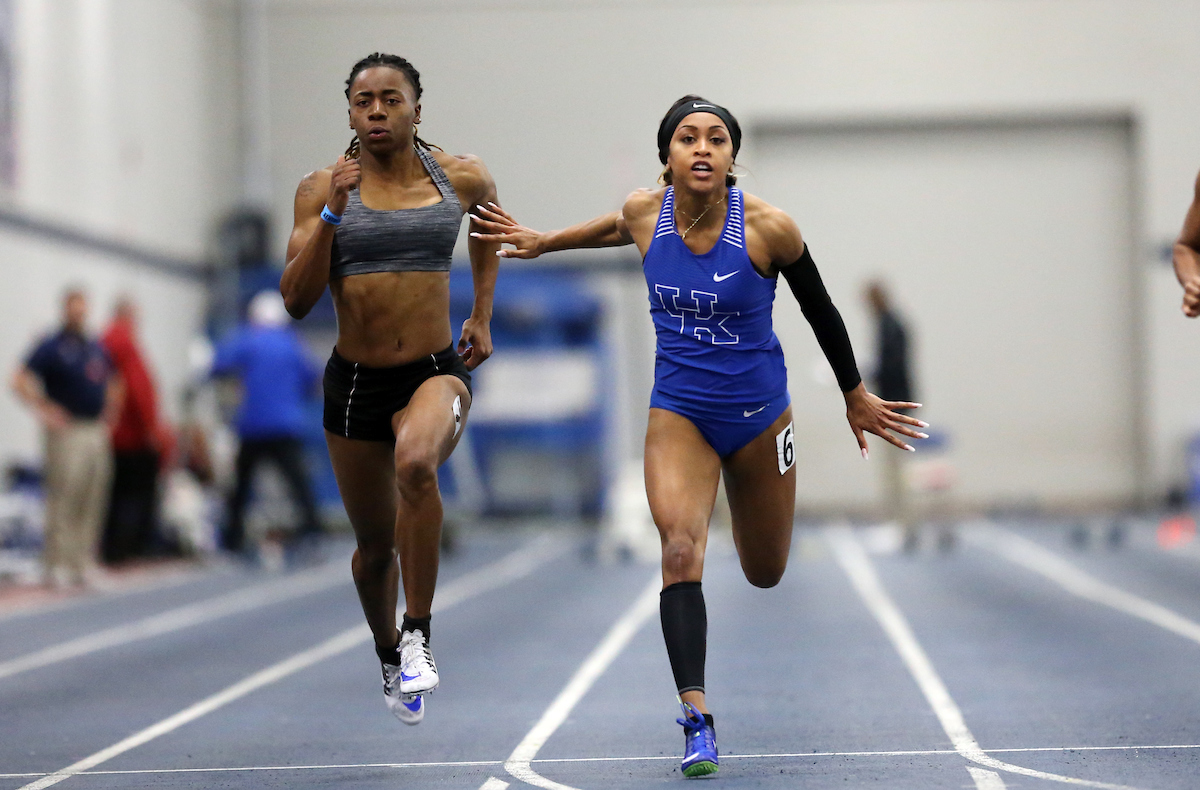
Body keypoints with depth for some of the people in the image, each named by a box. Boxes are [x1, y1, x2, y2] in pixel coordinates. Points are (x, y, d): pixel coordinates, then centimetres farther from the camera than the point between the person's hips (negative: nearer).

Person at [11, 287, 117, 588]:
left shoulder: (97, 349, 15)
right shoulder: (52, 347, -5)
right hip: (67, 432, -6)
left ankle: (83, 563, 12)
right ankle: (57, 564, -4)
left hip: (97, 435, 6)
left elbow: (111, 386, 28)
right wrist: (45, 411, -14)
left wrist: (108, 416, 15)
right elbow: (20, 382, -11)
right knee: (63, 500, -8)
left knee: (92, 504, 6)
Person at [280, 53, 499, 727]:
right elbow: (297, 300, -9)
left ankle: (419, 632, -22)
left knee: (415, 463, -36)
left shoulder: (464, 178, 1)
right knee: (375, 546, 13)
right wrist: (332, 214, -18)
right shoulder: (322, 189, -3)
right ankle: (389, 654, 44)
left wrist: (483, 316, 19)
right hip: (355, 383, 1)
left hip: (438, 373, -1)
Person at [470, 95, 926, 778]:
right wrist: (545, 242, 22)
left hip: (757, 414, -1)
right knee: (681, 550, -22)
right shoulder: (644, 214, -10)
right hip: (677, 413, 1)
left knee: (766, 574, 15)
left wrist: (855, 395, 6)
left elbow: (820, 309, -4)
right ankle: (697, 719, -22)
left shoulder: (767, 227, -19)